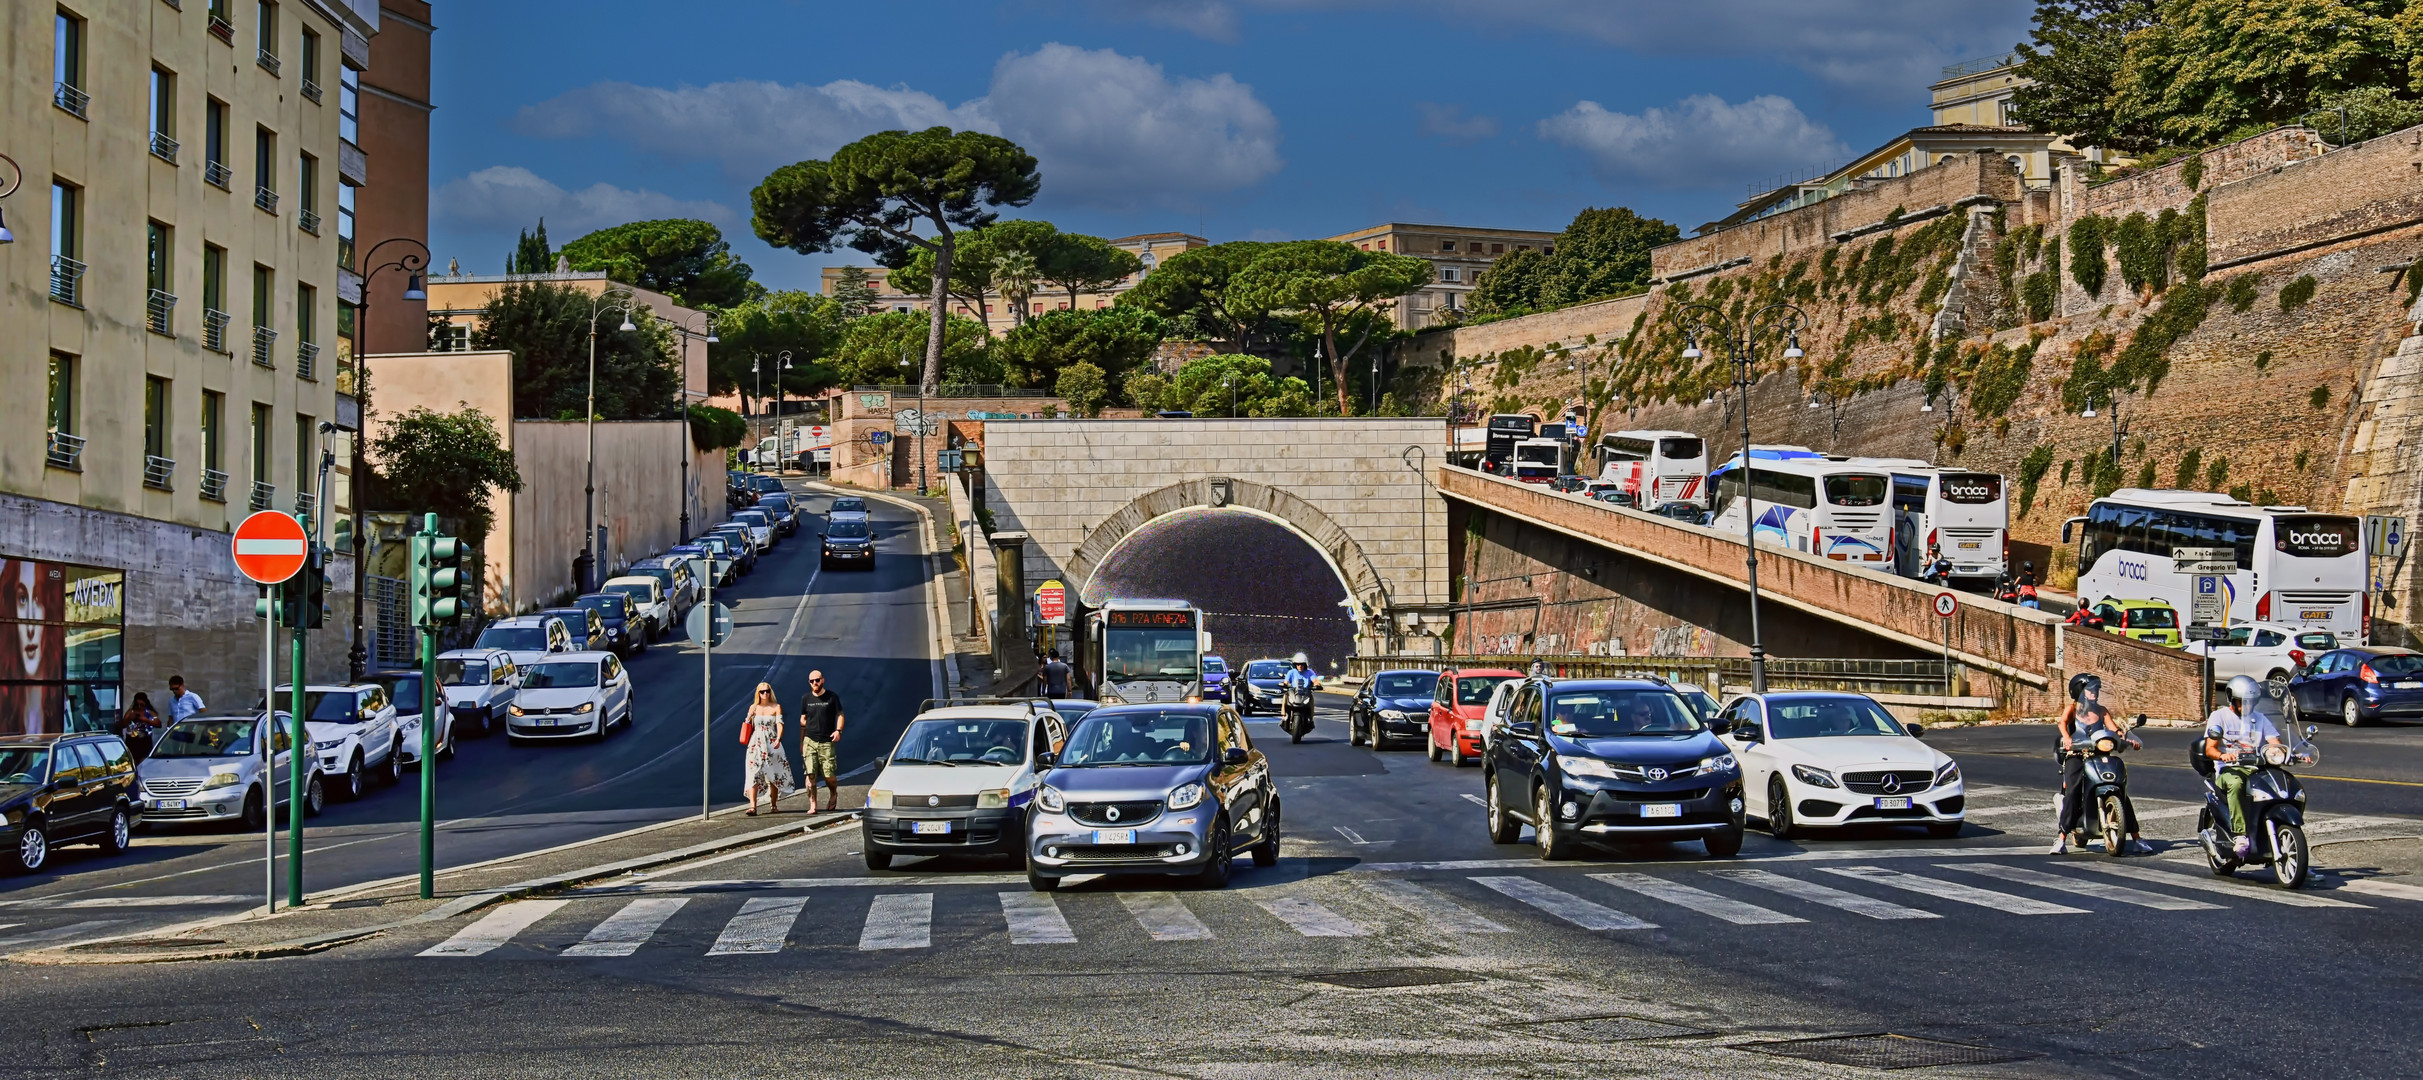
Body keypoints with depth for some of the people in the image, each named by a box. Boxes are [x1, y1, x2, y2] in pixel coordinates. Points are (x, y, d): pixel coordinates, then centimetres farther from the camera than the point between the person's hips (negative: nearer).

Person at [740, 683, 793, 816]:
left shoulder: (776, 707, 3)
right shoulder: (753, 707, 8)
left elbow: (779, 723, -8)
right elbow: (748, 727, 13)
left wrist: (778, 739, -24)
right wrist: (750, 717, -7)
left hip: (772, 744, 0)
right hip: (756, 744, 0)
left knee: (773, 775, 5)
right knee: (753, 775, -13)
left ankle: (773, 806, 19)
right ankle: (752, 806, -21)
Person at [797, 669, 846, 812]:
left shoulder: (832, 697, 4)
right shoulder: (806, 699, 10)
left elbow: (839, 715, 8)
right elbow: (803, 720, 15)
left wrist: (838, 730, -9)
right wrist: (801, 742, 12)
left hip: (826, 741, -2)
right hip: (809, 741, 2)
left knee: (829, 775, -3)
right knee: (810, 775, -8)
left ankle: (834, 794, 27)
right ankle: (812, 805, -5)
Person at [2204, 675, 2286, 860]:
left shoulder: (2260, 719, 19)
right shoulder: (2219, 716, 5)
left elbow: (2275, 743, 7)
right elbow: (2209, 749, -6)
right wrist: (2223, 755, -30)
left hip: (2256, 770, 4)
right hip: (2228, 770, -4)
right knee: (2235, 784, -41)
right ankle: (2241, 835, -43)